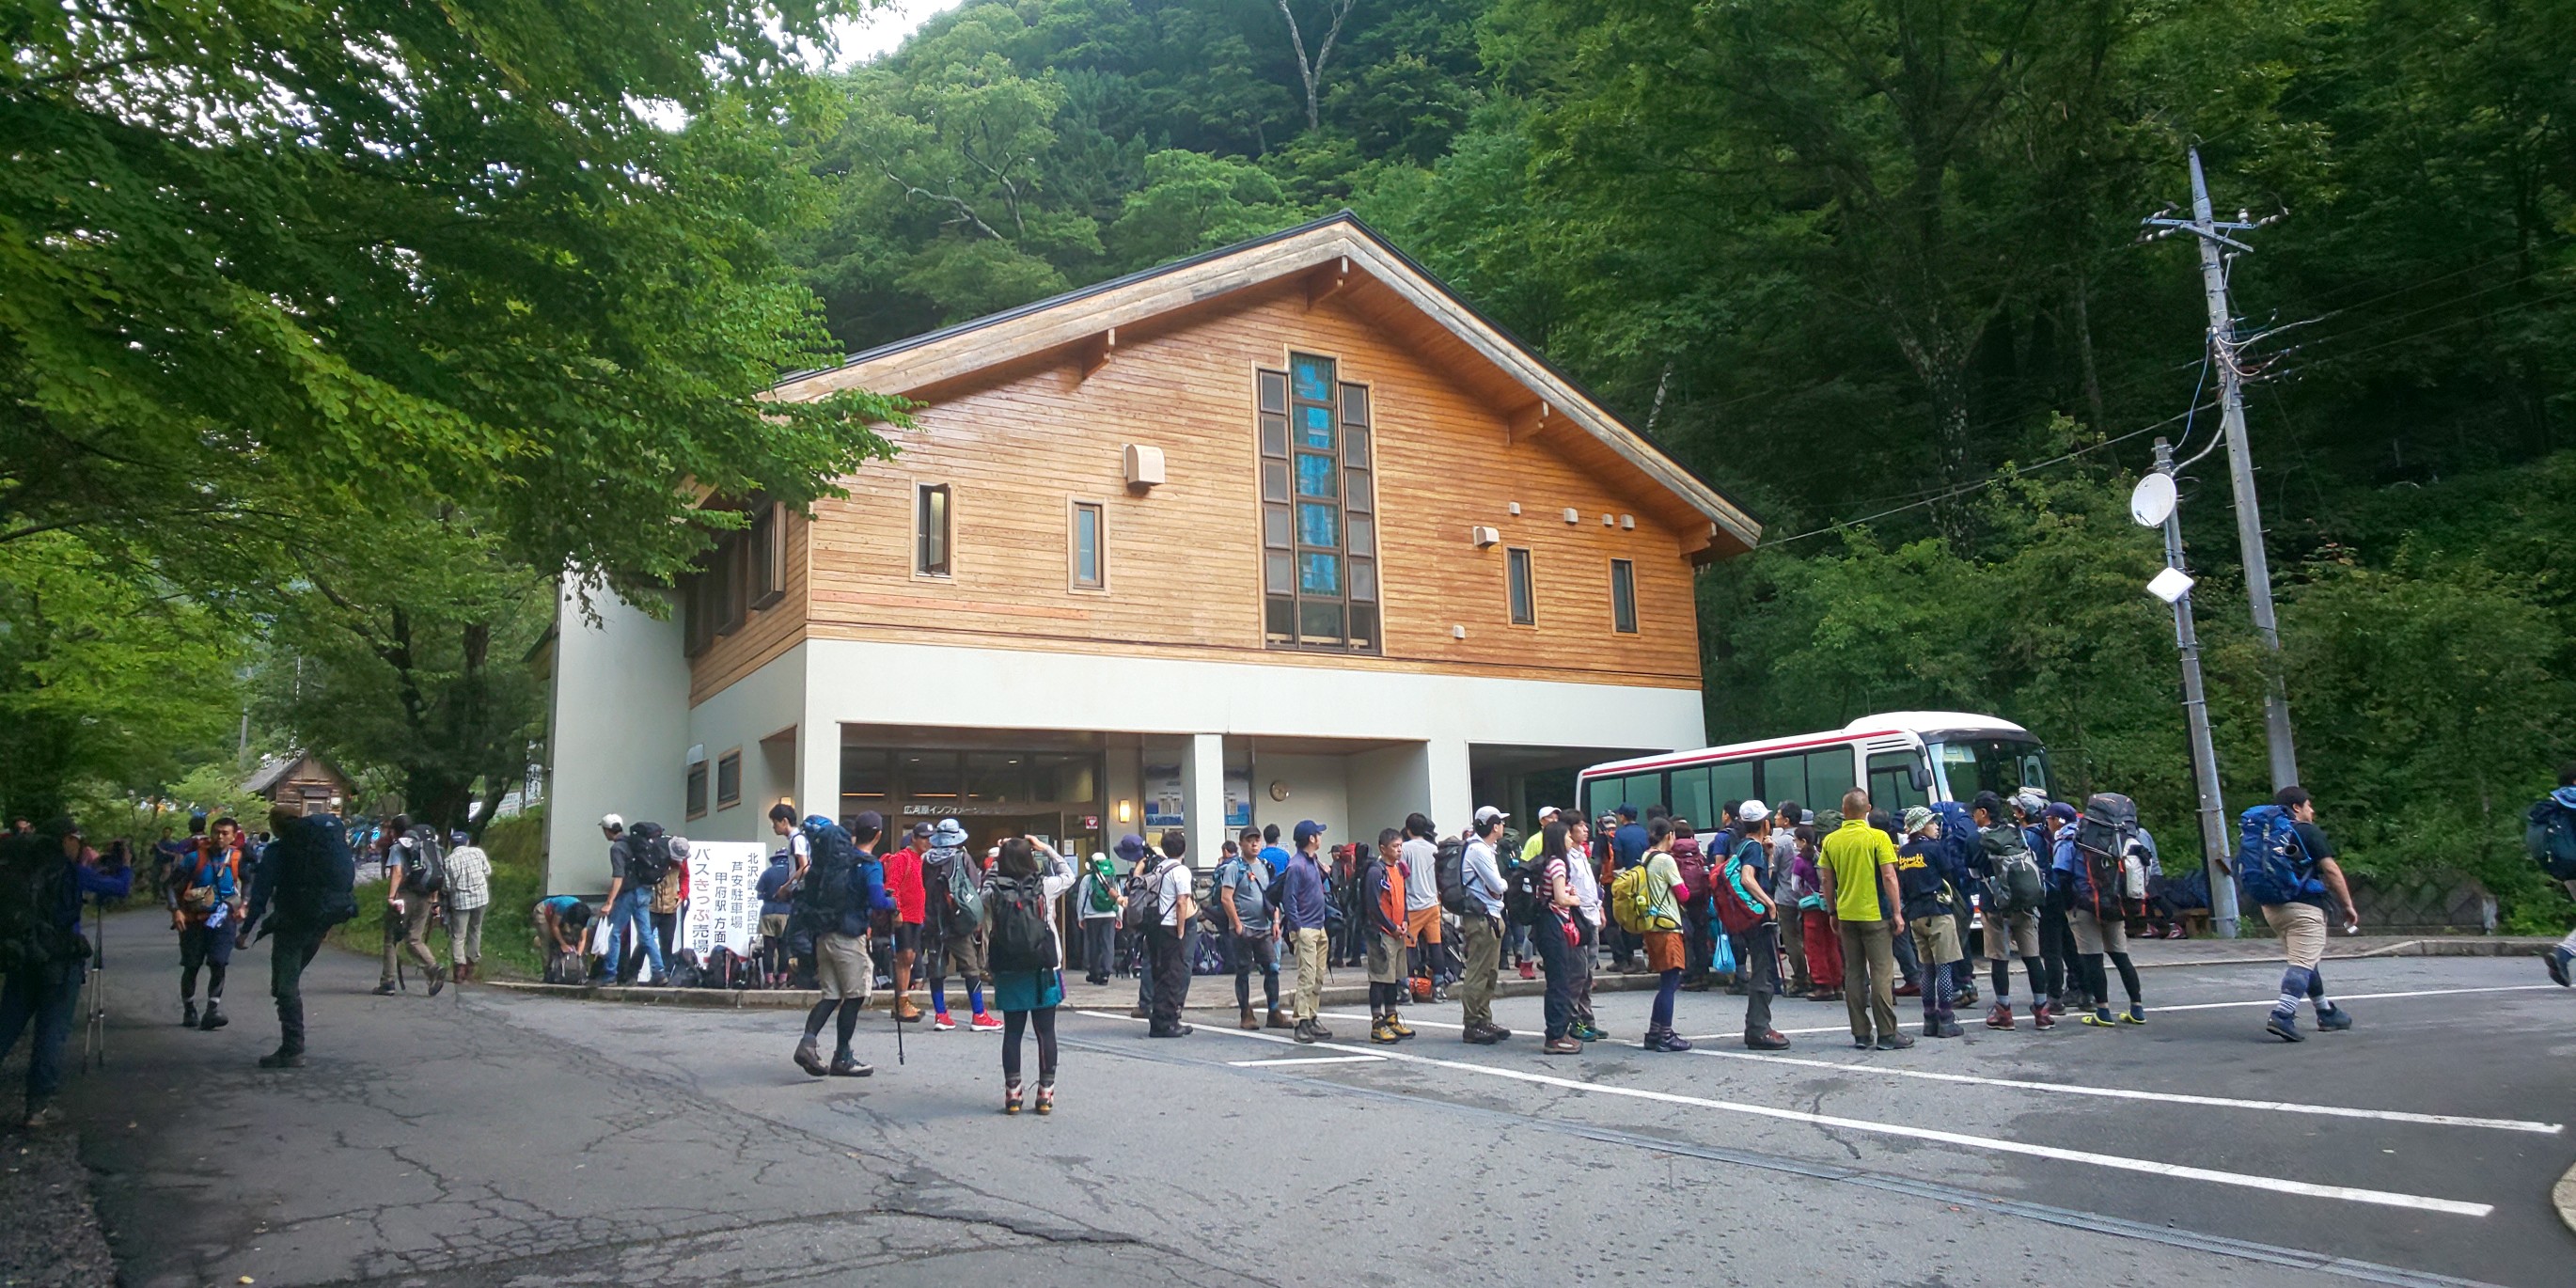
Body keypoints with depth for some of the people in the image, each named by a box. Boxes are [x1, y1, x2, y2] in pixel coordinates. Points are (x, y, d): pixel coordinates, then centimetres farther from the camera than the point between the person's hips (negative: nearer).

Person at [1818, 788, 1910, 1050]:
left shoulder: (1831, 840, 4)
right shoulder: (1877, 837, -9)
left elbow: (1826, 880, 7)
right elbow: (1889, 876, -13)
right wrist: (1898, 912, -7)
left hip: (1846, 915, 4)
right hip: (1875, 914, -4)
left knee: (1853, 973, 8)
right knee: (1881, 973, 0)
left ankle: (1860, 1034, 10)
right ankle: (1887, 1035, 0)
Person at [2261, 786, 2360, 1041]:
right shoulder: (2309, 832, -5)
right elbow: (2331, 870, -8)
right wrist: (2348, 905, -3)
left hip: (2271, 907, 8)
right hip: (2303, 907, -8)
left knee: (2305, 960, 20)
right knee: (2303, 963, -11)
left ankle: (2326, 1013, 31)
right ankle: (2281, 1015, -26)